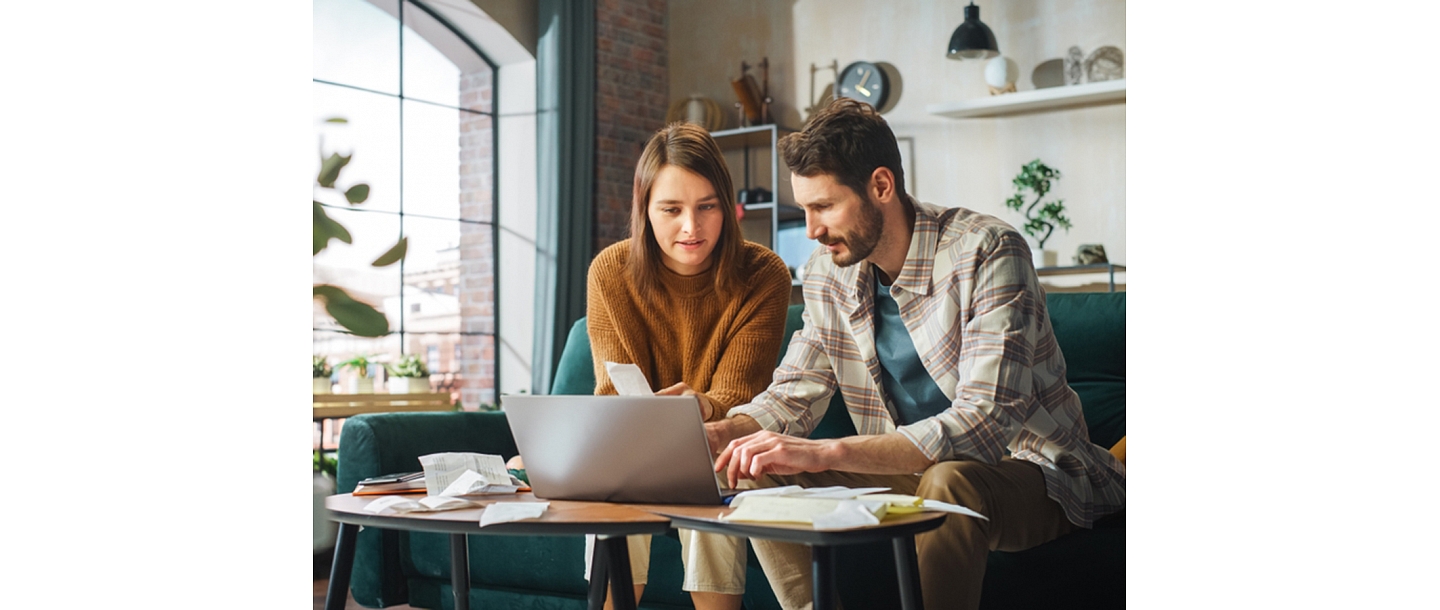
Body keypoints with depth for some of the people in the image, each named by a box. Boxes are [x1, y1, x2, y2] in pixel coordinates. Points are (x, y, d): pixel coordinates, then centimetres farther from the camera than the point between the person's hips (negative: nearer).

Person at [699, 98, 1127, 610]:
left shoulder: (987, 253, -21)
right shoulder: (829, 273, 1)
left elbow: (984, 424, -31)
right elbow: (792, 396, 6)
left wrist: (826, 453, -40)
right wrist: (718, 433, -17)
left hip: (1029, 472, -6)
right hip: (914, 472, 6)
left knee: (949, 482, -38)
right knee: (764, 477, -10)